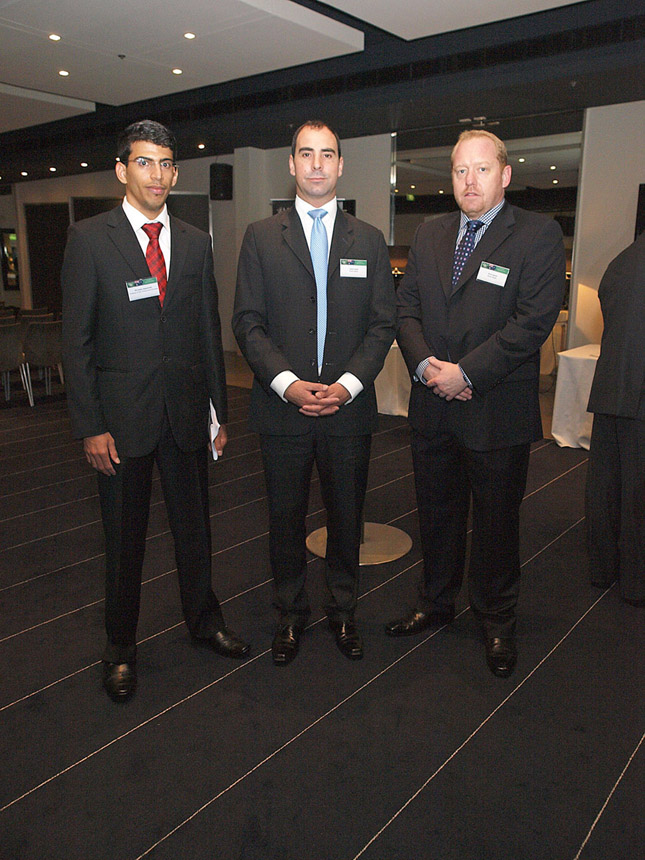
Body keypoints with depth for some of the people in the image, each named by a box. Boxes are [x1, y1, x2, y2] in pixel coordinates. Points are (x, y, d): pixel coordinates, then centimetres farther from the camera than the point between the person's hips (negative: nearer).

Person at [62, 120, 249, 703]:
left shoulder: (196, 243, 8)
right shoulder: (89, 239, -3)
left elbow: (209, 331, 9)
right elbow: (76, 340, -5)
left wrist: (219, 412, 7)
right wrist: (90, 427, -11)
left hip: (186, 413, 3)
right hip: (122, 417, -3)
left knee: (194, 525, 15)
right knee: (124, 538, 10)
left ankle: (203, 620, 38)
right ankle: (121, 648, 30)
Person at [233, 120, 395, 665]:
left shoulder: (369, 240, 9)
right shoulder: (261, 237, 6)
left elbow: (383, 324, 4)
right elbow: (247, 323, -1)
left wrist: (348, 384, -11)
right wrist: (288, 383, -14)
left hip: (350, 408, 1)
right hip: (282, 406, -1)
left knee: (347, 517, 11)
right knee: (286, 519, 10)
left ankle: (343, 611, 32)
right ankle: (291, 615, 30)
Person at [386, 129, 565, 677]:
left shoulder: (539, 235, -6)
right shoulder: (429, 236, 11)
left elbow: (533, 321, -15)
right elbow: (407, 308, 8)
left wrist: (465, 372, -18)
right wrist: (425, 363, -9)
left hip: (498, 411, -4)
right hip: (433, 407, 5)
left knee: (496, 523, 9)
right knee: (438, 514, 17)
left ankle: (497, 623, 31)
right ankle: (437, 604, 38)